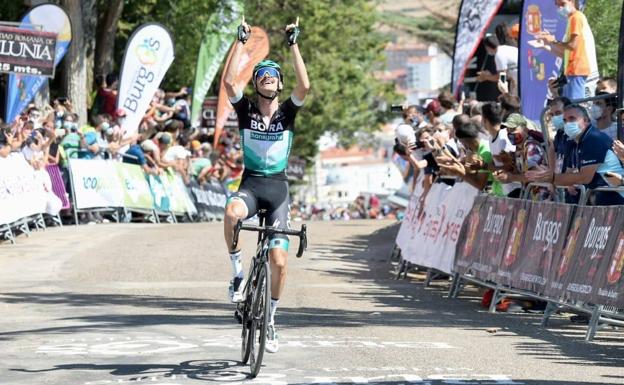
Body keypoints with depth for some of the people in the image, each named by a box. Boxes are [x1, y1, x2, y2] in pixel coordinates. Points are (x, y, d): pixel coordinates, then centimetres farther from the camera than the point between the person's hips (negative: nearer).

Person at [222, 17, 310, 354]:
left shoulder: (287, 111, 1)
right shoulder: (246, 109, 1)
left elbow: (305, 86, -17)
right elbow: (228, 80, -15)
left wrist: (293, 44, -15)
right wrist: (241, 41, -12)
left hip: (277, 188, 1)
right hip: (250, 184, -1)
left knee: (279, 261, -4)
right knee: (232, 213, -39)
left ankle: (270, 318, 16)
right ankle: (237, 272, -19)